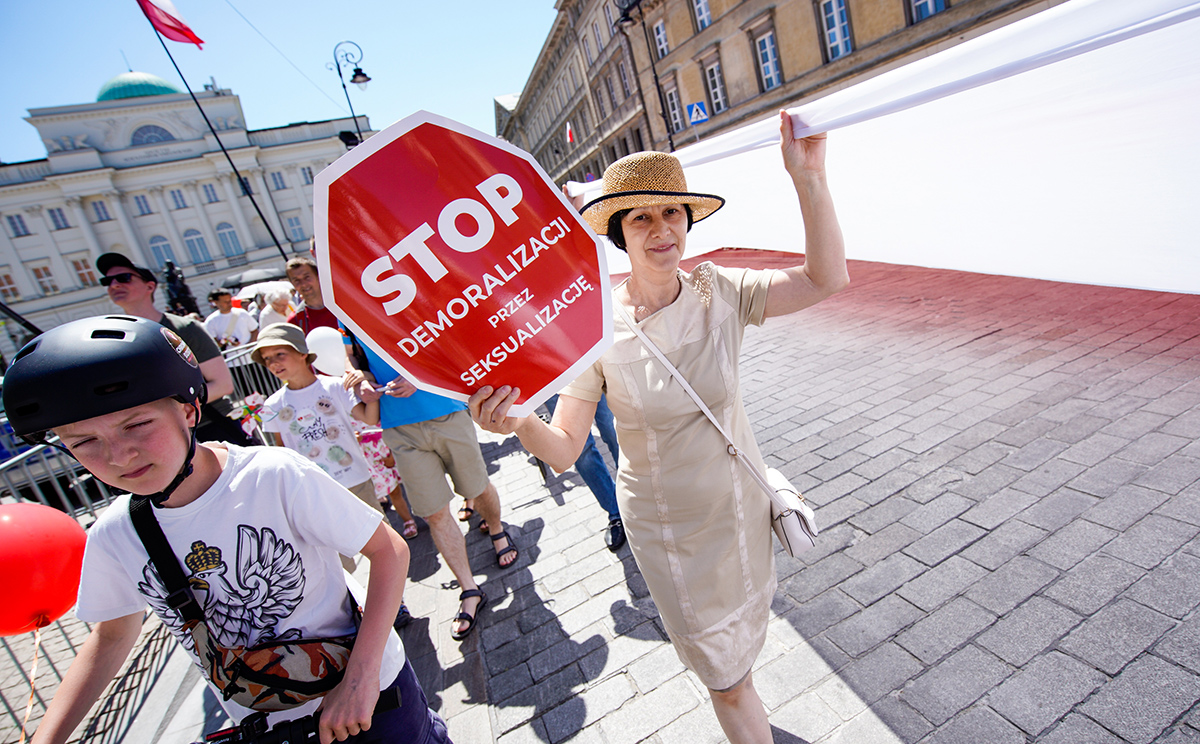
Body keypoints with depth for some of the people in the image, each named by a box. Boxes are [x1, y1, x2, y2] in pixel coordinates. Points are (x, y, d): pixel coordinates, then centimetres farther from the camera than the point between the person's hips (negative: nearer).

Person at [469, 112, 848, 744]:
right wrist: (518, 422, -42)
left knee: (742, 633, 32)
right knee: (726, 675, 14)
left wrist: (808, 177, -31)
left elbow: (826, 277, -22)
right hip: (666, 524, -3)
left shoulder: (719, 293, -14)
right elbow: (564, 448, -20)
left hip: (740, 500, 4)